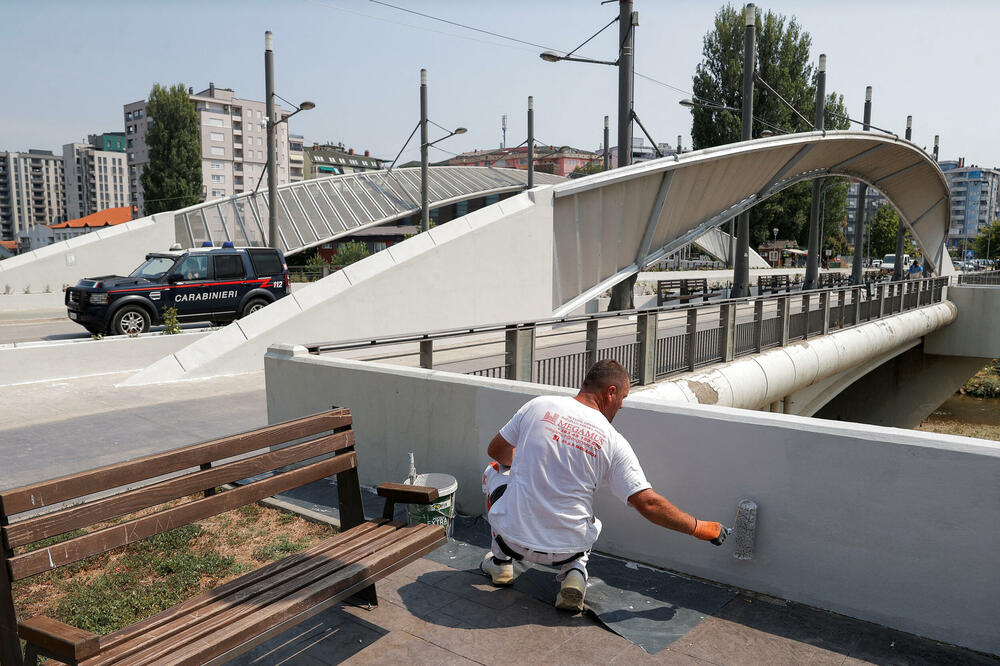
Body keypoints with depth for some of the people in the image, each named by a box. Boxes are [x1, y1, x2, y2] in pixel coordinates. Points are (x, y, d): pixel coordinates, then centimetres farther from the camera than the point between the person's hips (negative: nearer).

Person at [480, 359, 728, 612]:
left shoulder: (538, 406, -5)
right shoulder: (613, 442, -9)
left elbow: (496, 451, 9)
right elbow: (648, 504, -11)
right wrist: (699, 527, 3)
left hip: (513, 535, 0)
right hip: (565, 548, 0)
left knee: (495, 469, 28)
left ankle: (500, 560, 27)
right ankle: (575, 570, 5)